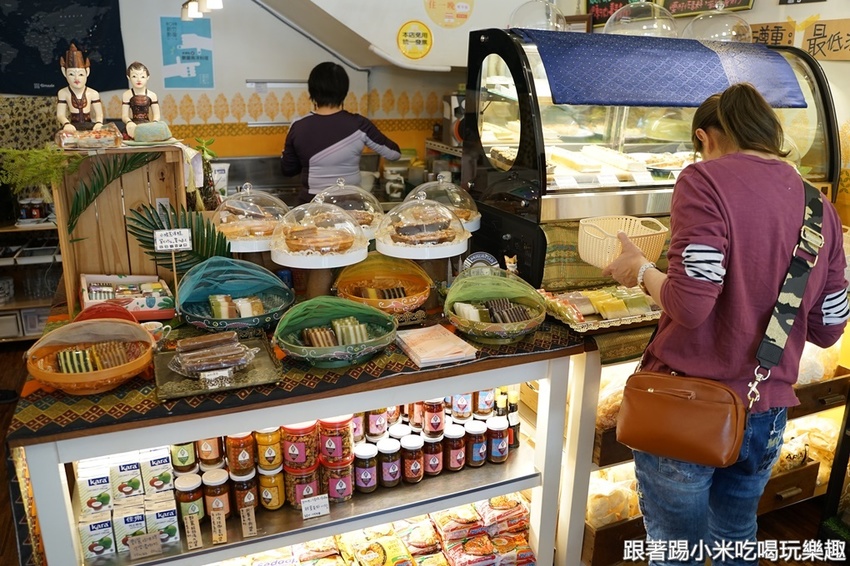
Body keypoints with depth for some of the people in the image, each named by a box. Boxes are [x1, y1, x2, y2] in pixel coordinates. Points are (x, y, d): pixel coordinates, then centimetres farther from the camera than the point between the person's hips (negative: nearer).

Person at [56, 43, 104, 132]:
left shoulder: (93, 94, 2)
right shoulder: (63, 93, 4)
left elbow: (99, 113, 1)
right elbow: (60, 114, 1)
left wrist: (99, 123, -22)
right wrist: (66, 124, -21)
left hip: (89, 126, 0)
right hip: (73, 128, 0)